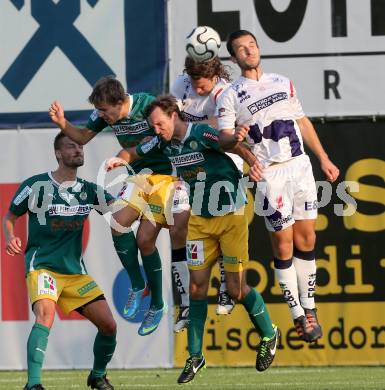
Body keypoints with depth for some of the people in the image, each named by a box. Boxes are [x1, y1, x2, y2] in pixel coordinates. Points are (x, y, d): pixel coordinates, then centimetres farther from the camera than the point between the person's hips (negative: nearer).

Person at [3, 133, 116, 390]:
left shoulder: (88, 190, 7)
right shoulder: (36, 185, -4)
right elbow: (10, 217, 6)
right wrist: (11, 239, -14)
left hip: (76, 271, 5)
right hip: (42, 266, -5)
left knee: (109, 325, -1)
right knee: (45, 315, -32)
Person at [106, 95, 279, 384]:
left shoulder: (202, 134, -20)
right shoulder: (165, 144, 0)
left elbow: (230, 141, -36)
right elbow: (135, 152, 17)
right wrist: (121, 159, -7)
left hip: (231, 217, -6)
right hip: (200, 219, 6)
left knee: (237, 290, -2)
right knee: (197, 286, -1)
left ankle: (269, 335, 23)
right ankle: (195, 356, 6)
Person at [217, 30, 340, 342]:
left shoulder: (283, 83, 15)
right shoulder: (231, 96, 1)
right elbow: (224, 137, -8)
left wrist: (323, 158, 20)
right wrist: (235, 140, -31)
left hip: (300, 166, 4)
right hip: (269, 174, -4)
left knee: (306, 240, 3)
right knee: (283, 244, -4)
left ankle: (309, 308, 12)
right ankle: (299, 316, 3)